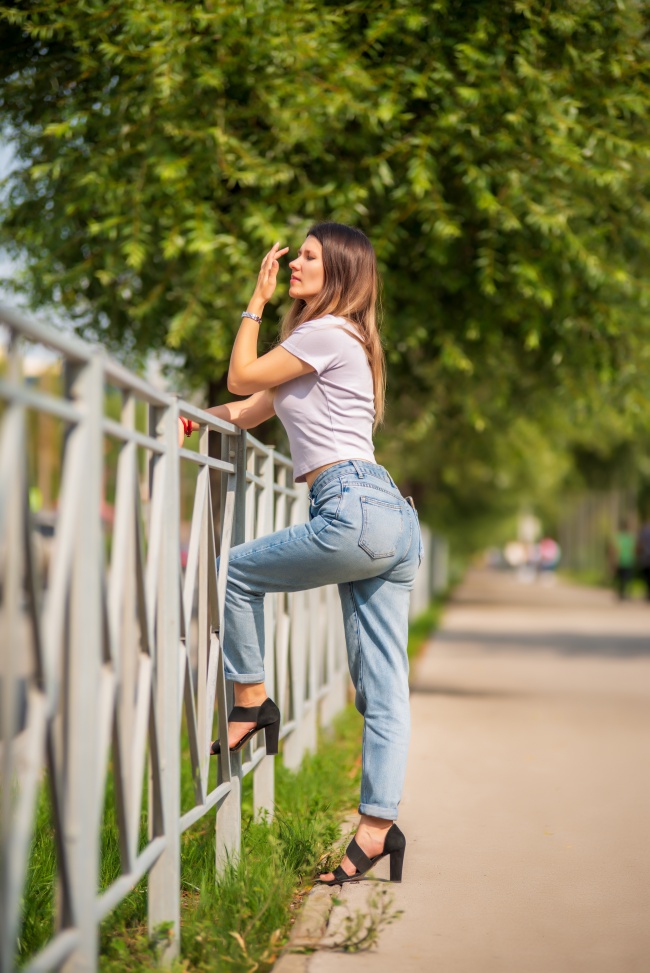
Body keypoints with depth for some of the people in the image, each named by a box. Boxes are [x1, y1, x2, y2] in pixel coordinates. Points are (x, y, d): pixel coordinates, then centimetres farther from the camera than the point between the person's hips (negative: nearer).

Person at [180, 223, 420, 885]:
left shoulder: (326, 333, -4)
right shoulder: (335, 341, 27)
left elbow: (241, 377, 4)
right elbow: (250, 410, 28)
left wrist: (255, 302, 11)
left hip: (354, 511, -10)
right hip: (391, 518, 10)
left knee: (238, 570, 10)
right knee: (382, 689, 4)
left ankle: (250, 701, 17)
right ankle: (378, 824, 3)